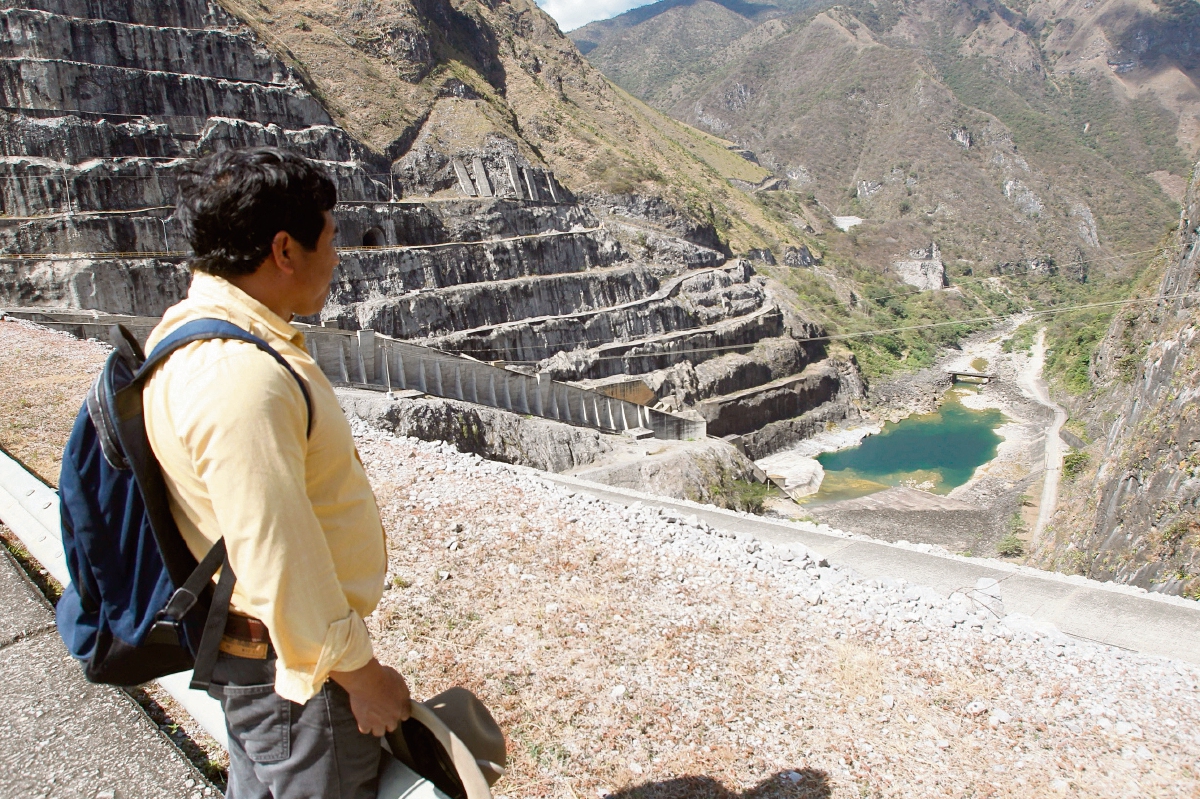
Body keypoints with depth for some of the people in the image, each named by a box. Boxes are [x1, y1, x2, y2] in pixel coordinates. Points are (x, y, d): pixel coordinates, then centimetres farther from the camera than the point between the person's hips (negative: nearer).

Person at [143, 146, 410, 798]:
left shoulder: (193, 328, 3)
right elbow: (278, 559, -28)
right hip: (295, 666, -9)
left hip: (242, 635, 9)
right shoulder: (238, 377, -31)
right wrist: (359, 672, -16)